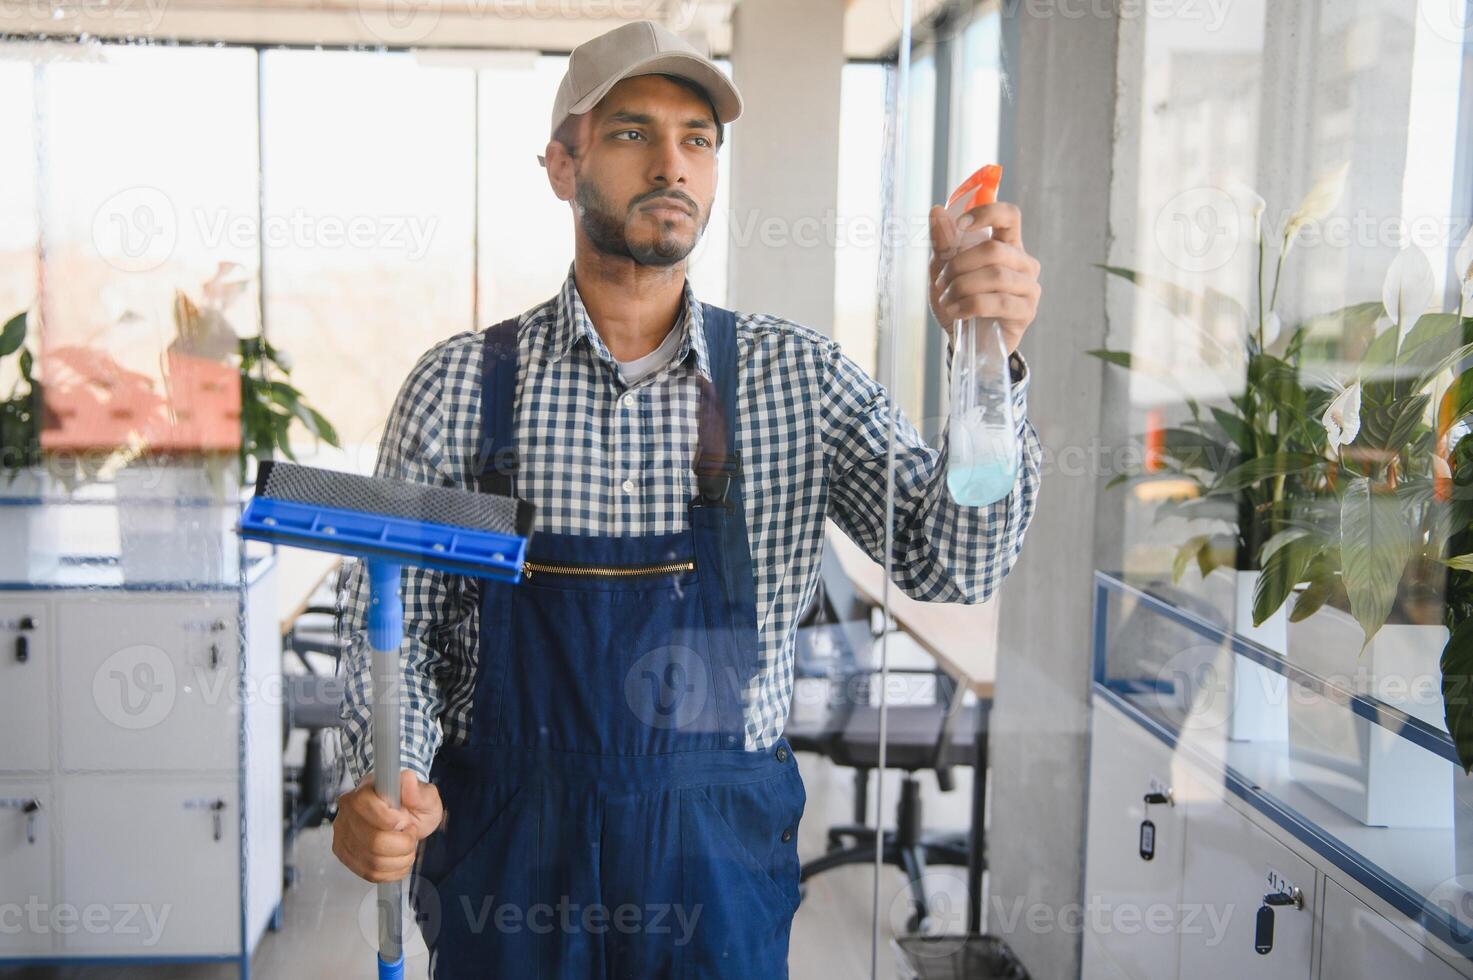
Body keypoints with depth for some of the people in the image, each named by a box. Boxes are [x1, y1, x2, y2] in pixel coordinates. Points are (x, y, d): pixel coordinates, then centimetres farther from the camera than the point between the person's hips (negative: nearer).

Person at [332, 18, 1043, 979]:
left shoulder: (799, 377, -3)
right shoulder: (460, 385, -5)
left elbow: (956, 564, -12)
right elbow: (396, 629, -1)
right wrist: (385, 783, -20)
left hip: (718, 864, 1)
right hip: (510, 857, 0)